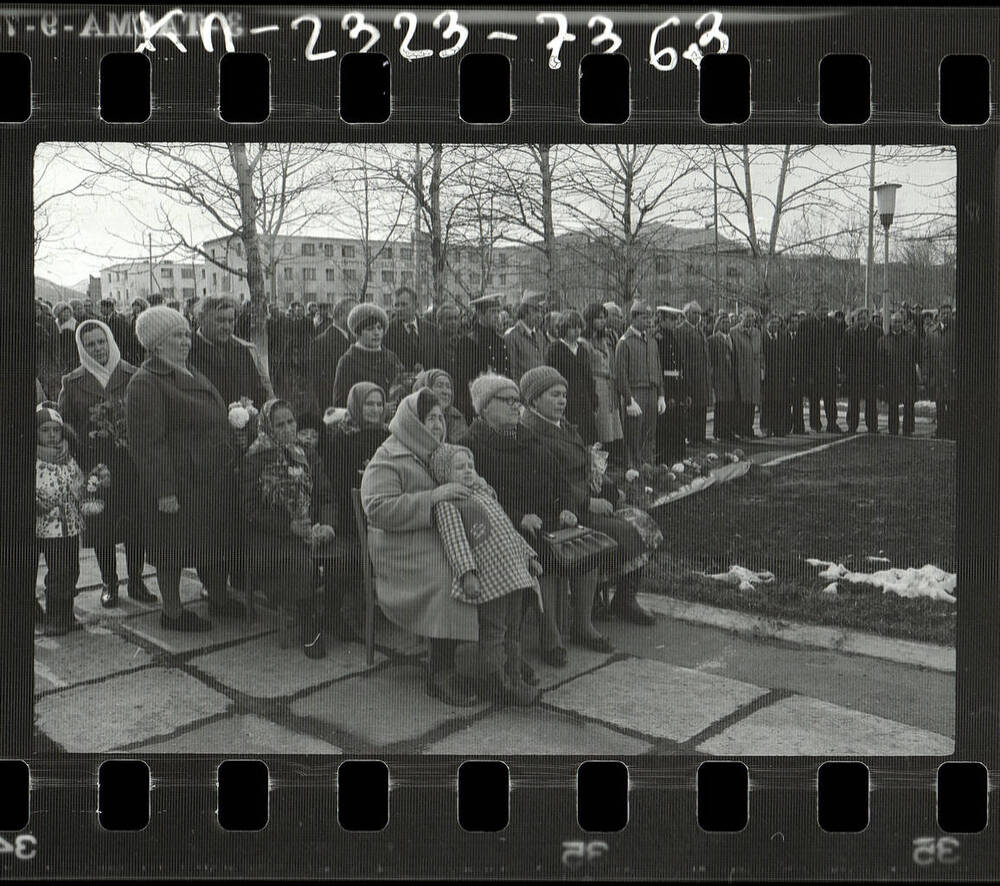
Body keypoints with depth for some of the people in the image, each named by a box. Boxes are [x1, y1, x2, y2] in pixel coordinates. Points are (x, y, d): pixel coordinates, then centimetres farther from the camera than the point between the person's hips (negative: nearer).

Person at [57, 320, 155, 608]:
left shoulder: (131, 376, 4)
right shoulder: (72, 383, 4)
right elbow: (64, 424, 8)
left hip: (132, 463, 0)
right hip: (94, 464, 0)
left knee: (137, 524, 1)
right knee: (101, 527, 4)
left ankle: (136, 581, 15)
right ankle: (109, 584, 18)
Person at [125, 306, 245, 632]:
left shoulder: (191, 373, 14)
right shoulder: (146, 383, -16)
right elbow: (149, 442, -21)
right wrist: (164, 490, -23)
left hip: (213, 479, 9)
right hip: (178, 482, -9)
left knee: (213, 543, 19)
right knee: (174, 546, 3)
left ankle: (219, 597, 35)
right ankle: (172, 612, 16)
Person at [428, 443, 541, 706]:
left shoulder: (484, 492, 22)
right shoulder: (447, 503, -3)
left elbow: (508, 529, 27)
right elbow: (455, 539, -14)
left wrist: (529, 555, 24)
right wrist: (467, 572, -24)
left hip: (515, 571, 8)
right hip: (488, 575, -8)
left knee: (513, 627, 12)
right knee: (493, 628, -4)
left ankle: (513, 676, 21)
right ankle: (495, 682, 5)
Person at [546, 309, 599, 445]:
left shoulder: (584, 350, 15)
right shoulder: (554, 349, -3)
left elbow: (590, 378, 18)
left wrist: (594, 405, 11)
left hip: (585, 408, 6)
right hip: (565, 407, -5)